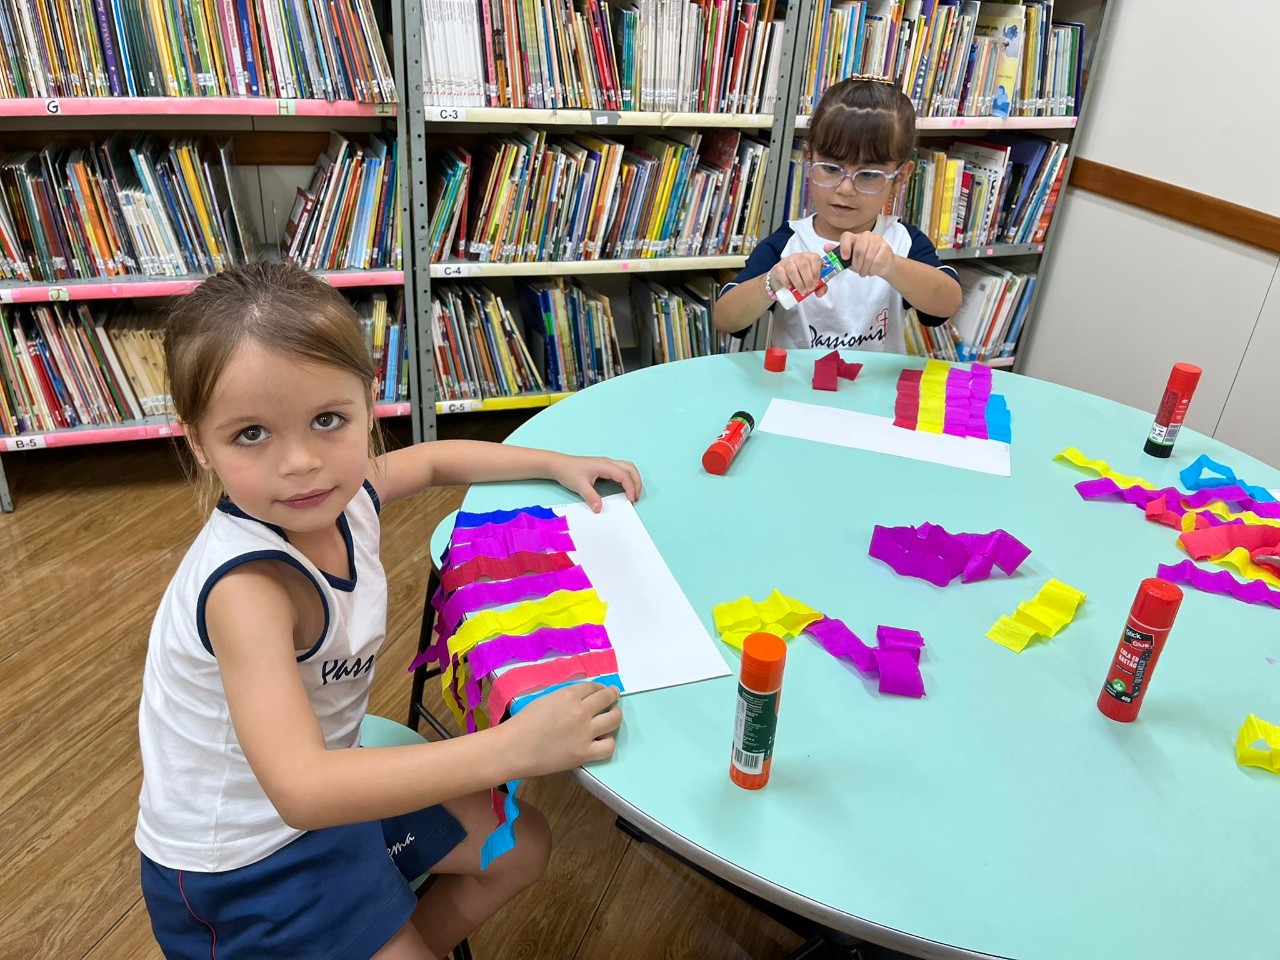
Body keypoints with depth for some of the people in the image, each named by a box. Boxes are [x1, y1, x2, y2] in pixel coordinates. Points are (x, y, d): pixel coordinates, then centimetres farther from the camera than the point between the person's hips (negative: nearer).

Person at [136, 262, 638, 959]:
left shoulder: (340, 492, -14)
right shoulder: (247, 587, -37)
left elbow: (435, 458, 8)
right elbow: (302, 789, -44)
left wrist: (557, 463, 4)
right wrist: (512, 748, -45)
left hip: (329, 782, 7)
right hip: (240, 868, -7)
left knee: (522, 849, 16)